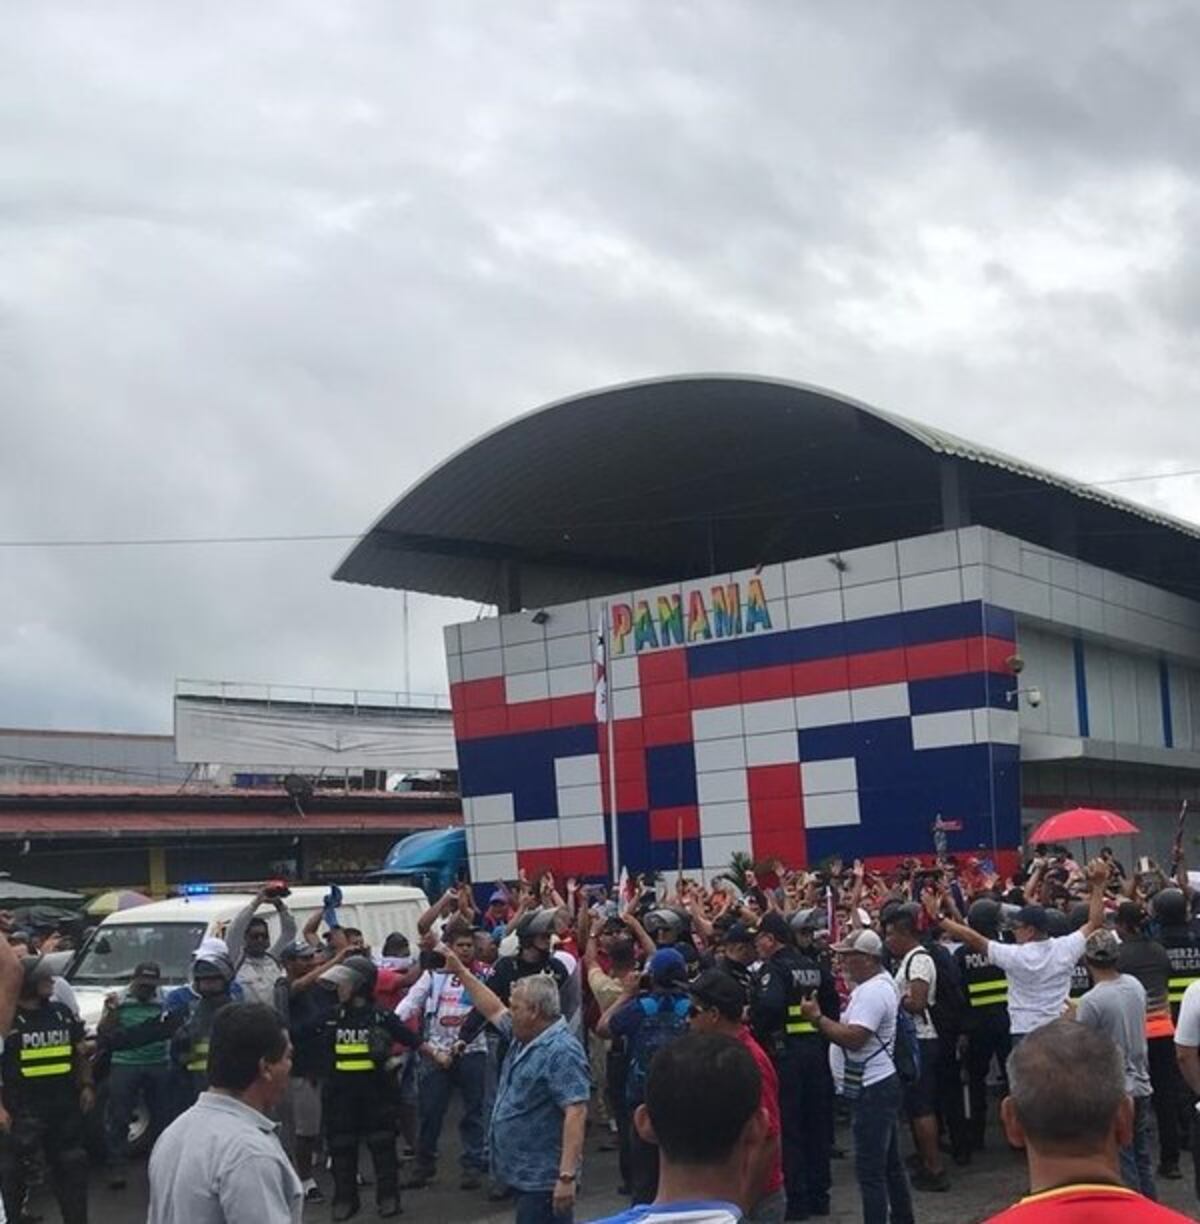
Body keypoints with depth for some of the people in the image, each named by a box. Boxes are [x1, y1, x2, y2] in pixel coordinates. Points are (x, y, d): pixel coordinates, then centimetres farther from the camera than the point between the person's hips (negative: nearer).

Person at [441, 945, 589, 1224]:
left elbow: (576, 1113, -27)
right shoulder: (524, 1037, 10)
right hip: (523, 1172, 10)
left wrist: (567, 1175, -33)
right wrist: (460, 971, 27)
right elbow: (493, 1010, 27)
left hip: (543, 1178, -10)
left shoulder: (562, 1051, -21)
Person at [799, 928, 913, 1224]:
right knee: (890, 1164, 18)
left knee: (870, 1171, -7)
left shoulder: (873, 991, -19)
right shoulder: (876, 985, 14)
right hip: (877, 1087, 11)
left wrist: (817, 1017, -20)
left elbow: (853, 1038, -27)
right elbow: (852, 1030, 21)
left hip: (872, 1090, -11)